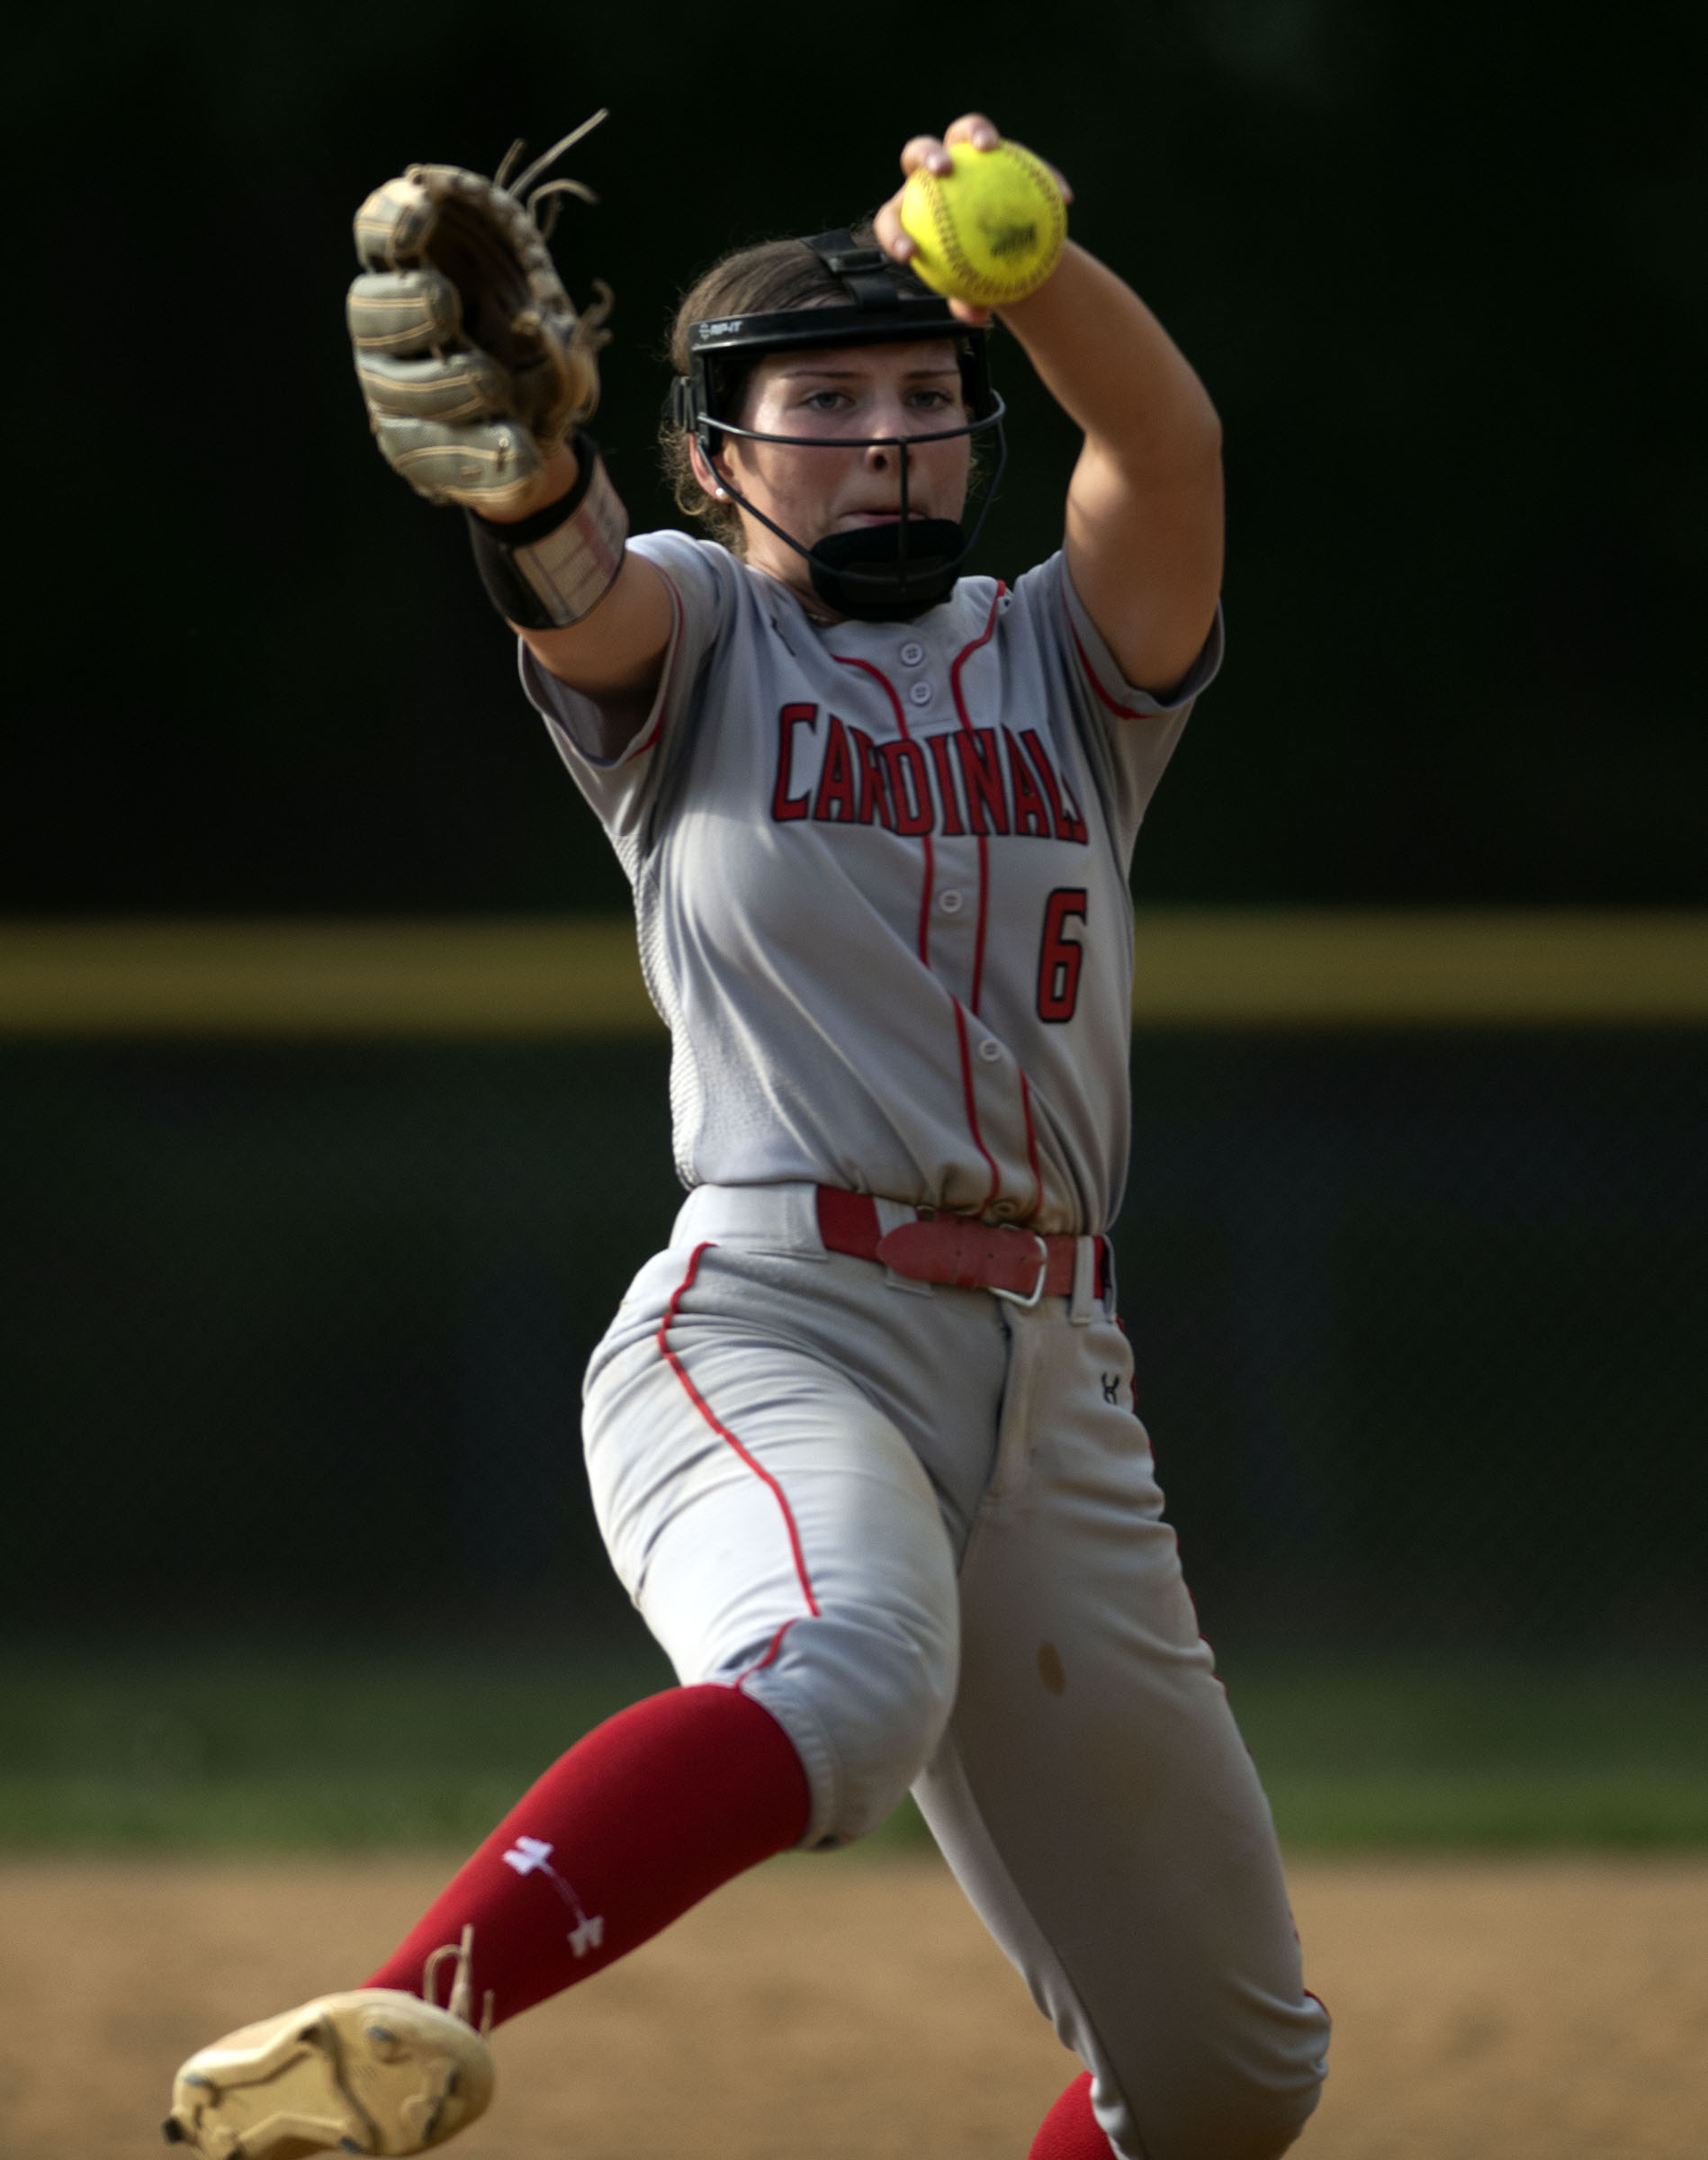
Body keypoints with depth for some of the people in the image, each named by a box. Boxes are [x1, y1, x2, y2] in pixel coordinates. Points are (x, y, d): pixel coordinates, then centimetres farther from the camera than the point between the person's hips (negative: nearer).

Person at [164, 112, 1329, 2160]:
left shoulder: (1066, 663, 16)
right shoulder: (690, 639, 9)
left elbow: (1171, 446, -5)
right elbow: (568, 571, -16)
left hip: (1051, 1381, 5)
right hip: (767, 1326, -5)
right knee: (847, 1674, -41)